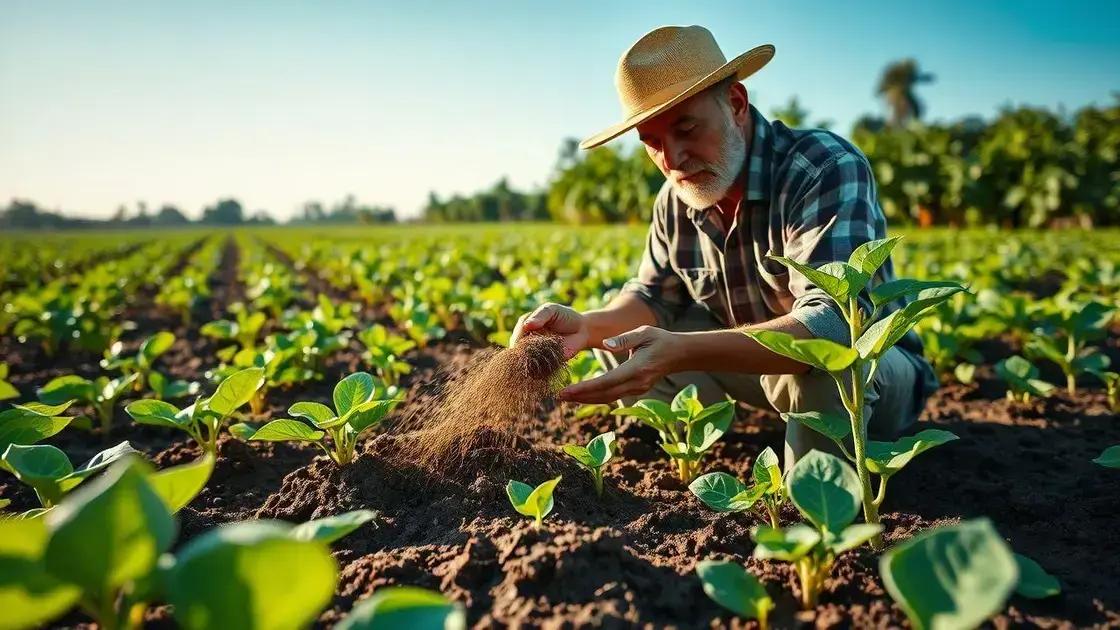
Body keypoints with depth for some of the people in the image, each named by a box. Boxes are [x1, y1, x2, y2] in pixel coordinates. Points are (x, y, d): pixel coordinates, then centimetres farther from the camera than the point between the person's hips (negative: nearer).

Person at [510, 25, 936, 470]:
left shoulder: (827, 169, -27)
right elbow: (654, 296, 3)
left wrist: (680, 351, -52)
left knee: (822, 359, -40)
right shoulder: (678, 199, -6)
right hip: (756, 364, 5)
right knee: (618, 329, -6)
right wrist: (586, 325, -21)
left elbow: (833, 324, -39)